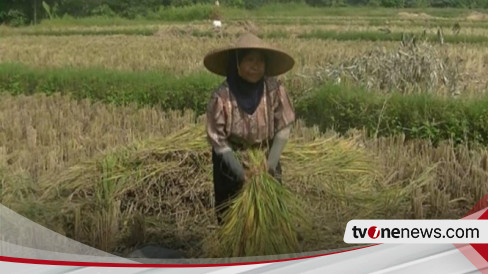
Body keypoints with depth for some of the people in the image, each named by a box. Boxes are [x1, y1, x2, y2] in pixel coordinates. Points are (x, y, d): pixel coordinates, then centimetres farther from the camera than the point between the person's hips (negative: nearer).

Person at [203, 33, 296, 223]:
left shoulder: (274, 89, -19)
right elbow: (218, 140, -17)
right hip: (230, 162, -2)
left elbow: (283, 129, -10)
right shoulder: (222, 96, -24)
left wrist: (270, 164, -17)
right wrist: (241, 173, -20)